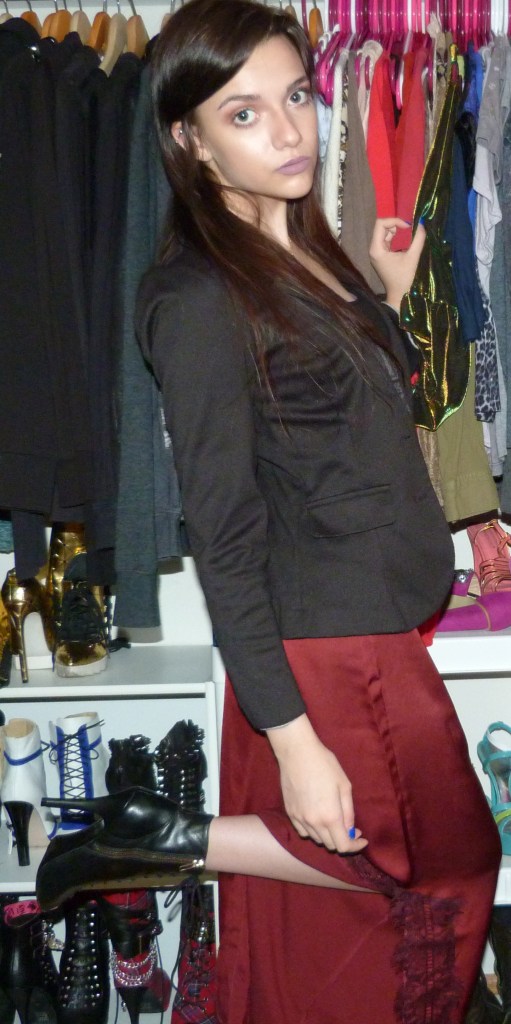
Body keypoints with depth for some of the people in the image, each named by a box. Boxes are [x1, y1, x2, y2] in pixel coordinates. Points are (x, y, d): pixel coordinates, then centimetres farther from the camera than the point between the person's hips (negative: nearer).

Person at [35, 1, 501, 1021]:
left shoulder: (307, 253, 8)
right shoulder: (200, 299, -19)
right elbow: (223, 536, -21)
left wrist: (390, 295, 11)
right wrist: (291, 737, -20)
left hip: (376, 623, 8)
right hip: (328, 652, -8)